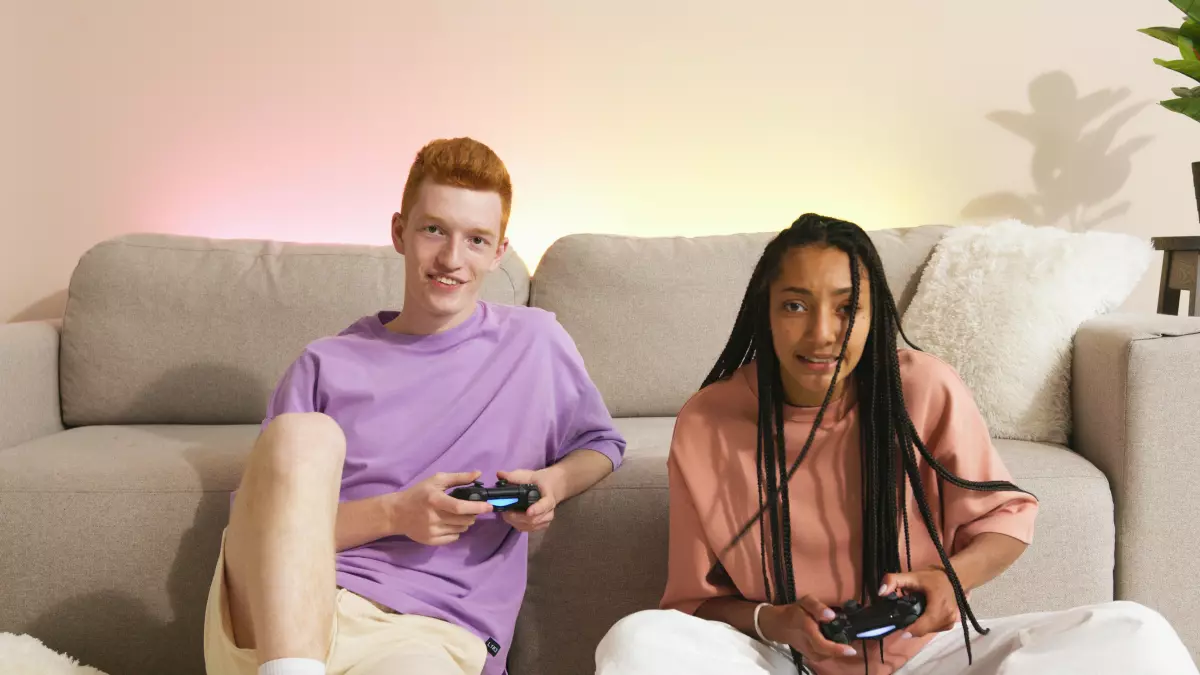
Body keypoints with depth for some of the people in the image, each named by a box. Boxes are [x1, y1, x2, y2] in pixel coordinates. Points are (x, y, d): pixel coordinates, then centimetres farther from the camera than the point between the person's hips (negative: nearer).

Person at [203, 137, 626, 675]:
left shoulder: (536, 342, 16)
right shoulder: (326, 366, 14)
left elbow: (600, 445, 30)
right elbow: (252, 525, 10)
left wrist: (555, 482, 5)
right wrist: (393, 515, -6)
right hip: (290, 613, 3)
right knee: (303, 434, -31)